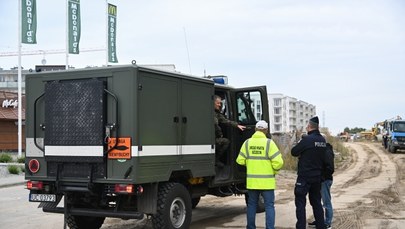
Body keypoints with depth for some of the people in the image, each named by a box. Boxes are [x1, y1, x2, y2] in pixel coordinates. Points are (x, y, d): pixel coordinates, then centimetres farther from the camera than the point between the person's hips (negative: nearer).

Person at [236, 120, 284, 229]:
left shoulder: (247, 142, 0)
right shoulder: (269, 143, -9)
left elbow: (240, 161, 0)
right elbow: (278, 162, -13)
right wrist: (275, 171, 6)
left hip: (252, 181, 3)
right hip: (267, 181, -3)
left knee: (252, 205, 14)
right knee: (269, 206, 5)